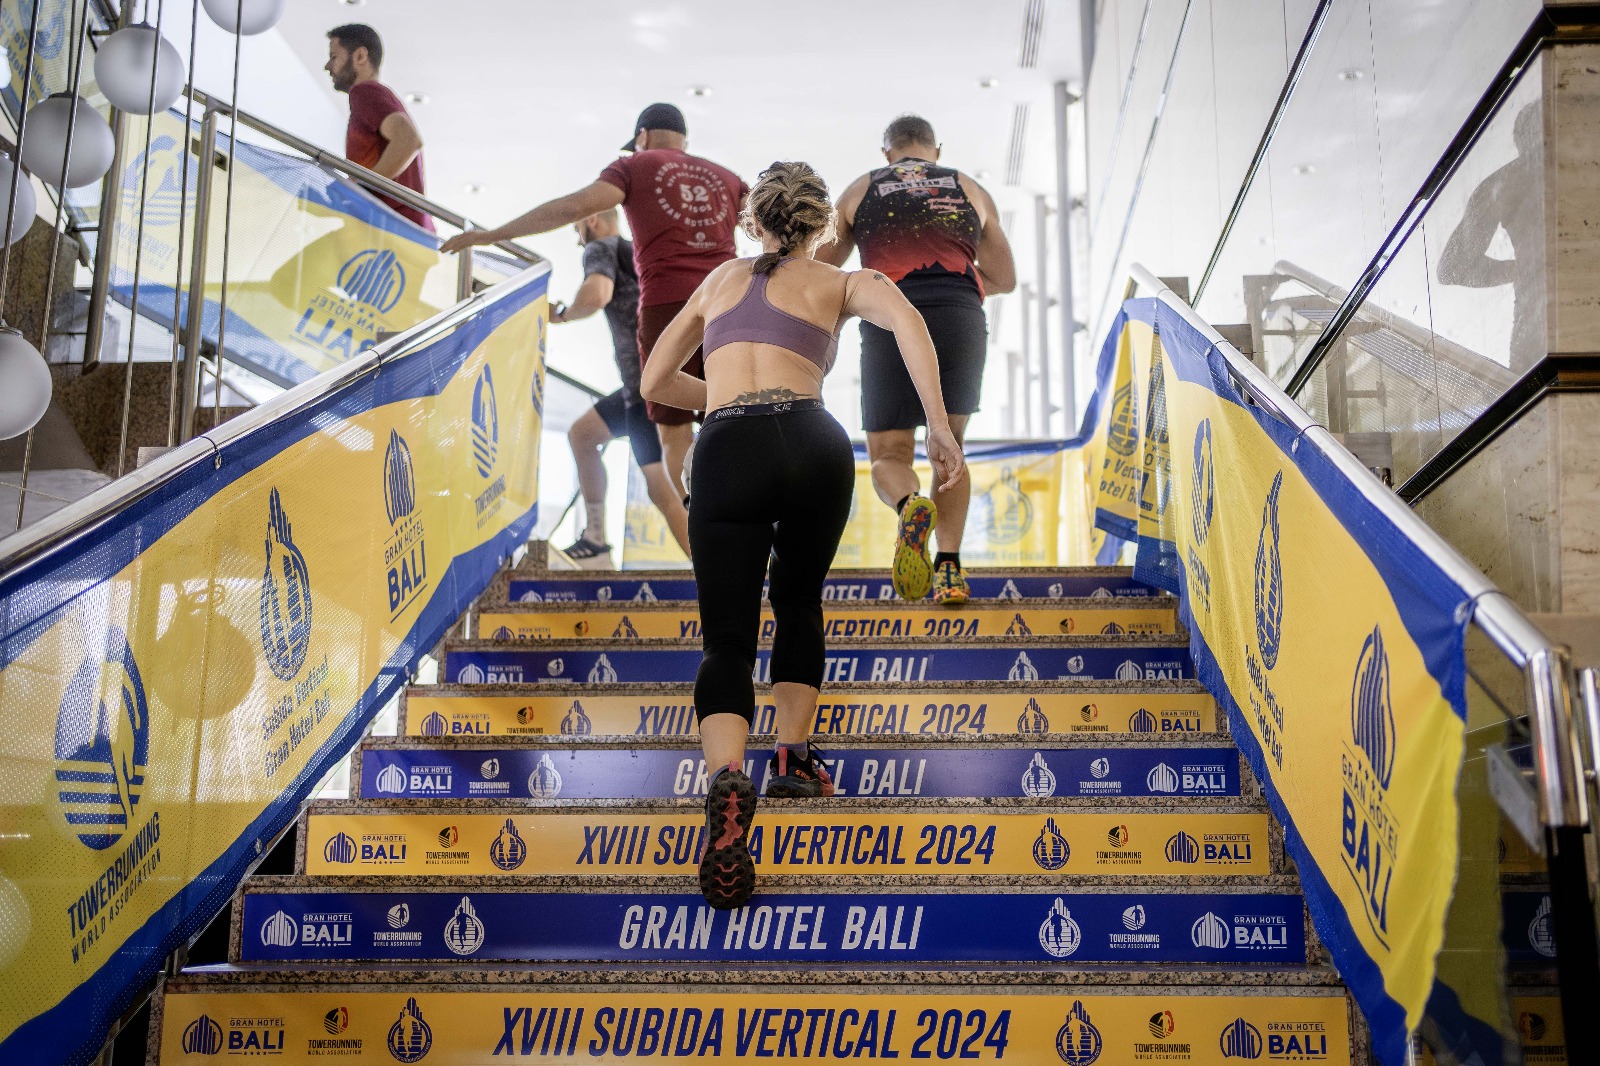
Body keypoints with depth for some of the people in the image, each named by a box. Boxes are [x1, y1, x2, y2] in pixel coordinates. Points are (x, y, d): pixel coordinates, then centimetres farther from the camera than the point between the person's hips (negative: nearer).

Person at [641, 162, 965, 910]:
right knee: (799, 602, 27)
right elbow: (905, 317, -4)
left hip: (728, 454, 0)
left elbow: (655, 383, 33)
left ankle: (728, 780, -27)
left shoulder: (719, 280, 29)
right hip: (813, 446, 0)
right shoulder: (840, 283, 20)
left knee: (726, 639, -1)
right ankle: (793, 757, 25)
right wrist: (940, 429, -6)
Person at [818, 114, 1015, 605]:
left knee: (889, 455, 10)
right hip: (959, 320, 1)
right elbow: (1004, 278, 28)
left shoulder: (860, 190, 21)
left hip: (890, 323, -1)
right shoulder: (970, 189, 24)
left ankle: (910, 505, -26)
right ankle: (949, 568, 3)